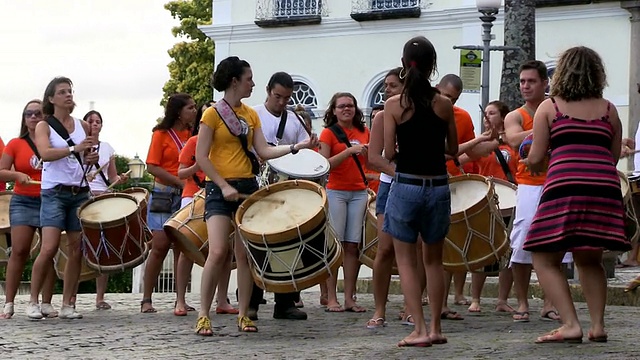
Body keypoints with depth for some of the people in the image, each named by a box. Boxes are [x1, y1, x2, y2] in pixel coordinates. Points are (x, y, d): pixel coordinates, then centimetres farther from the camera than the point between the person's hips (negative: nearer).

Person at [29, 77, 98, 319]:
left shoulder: (83, 126, 12)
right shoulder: (44, 126, 1)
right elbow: (45, 153, -17)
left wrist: (91, 158, -1)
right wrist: (74, 149, -28)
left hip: (80, 193, 4)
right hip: (54, 193, -4)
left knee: (76, 249, 0)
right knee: (49, 248, -15)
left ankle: (67, 305, 6)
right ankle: (33, 301, -1)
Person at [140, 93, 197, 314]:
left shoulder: (193, 134, 12)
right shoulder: (162, 134, -1)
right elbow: (152, 167, -7)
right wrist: (180, 182, -14)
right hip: (165, 196, -4)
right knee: (160, 246, -4)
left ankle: (180, 300, 5)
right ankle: (146, 300, 4)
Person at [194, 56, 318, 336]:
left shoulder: (251, 115, 13)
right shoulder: (213, 114, -5)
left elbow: (264, 151, 5)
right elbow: (201, 157, -8)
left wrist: (297, 146, -6)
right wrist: (224, 186, -14)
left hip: (247, 186, 6)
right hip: (219, 189, -5)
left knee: (245, 254, 3)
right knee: (218, 252, -16)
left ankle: (243, 315, 9)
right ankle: (203, 315, -7)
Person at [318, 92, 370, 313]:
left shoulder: (363, 132, 13)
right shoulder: (328, 133, -1)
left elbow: (370, 163, 19)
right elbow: (324, 165, -11)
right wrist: (349, 151, -19)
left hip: (359, 193, 4)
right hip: (336, 193, -4)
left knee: (352, 246, 2)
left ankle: (349, 298, 5)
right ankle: (331, 298, -2)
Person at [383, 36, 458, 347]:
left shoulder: (394, 105, -7)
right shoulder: (444, 104, -2)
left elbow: (389, 153, -9)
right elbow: (453, 149, 6)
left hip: (406, 186, -2)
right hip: (438, 187, 3)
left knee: (406, 260, 6)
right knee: (434, 260, 16)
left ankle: (419, 329, -2)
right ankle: (435, 328, 16)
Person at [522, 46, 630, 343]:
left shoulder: (549, 107, 9)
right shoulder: (608, 109, 16)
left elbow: (535, 159, 5)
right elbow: (614, 157, 18)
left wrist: (529, 164, 27)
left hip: (564, 186, -4)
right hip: (605, 187, 4)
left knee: (544, 260, 5)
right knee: (589, 261, 19)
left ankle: (570, 325, -6)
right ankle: (598, 326, 12)